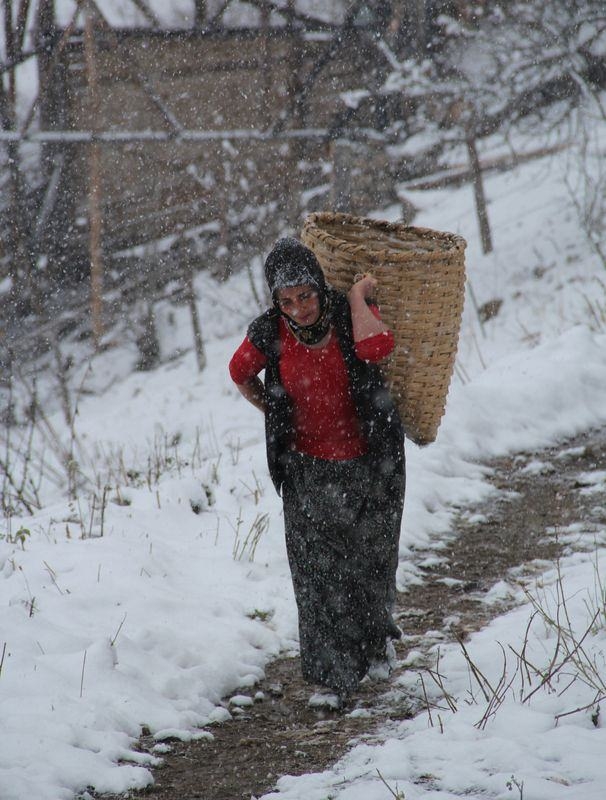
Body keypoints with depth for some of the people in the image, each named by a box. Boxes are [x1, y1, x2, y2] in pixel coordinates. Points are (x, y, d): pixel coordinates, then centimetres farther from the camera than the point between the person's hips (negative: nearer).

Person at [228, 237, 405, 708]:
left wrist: (358, 297, -24)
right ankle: (334, 676, -1)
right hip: (310, 470, 0)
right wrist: (276, 417, 5)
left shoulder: (351, 314, -14)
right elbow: (240, 373, 11)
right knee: (319, 571, -7)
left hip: (370, 464, 0)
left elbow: (377, 347, -37)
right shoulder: (269, 334, -10)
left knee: (371, 561, 15)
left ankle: (375, 639, 43)